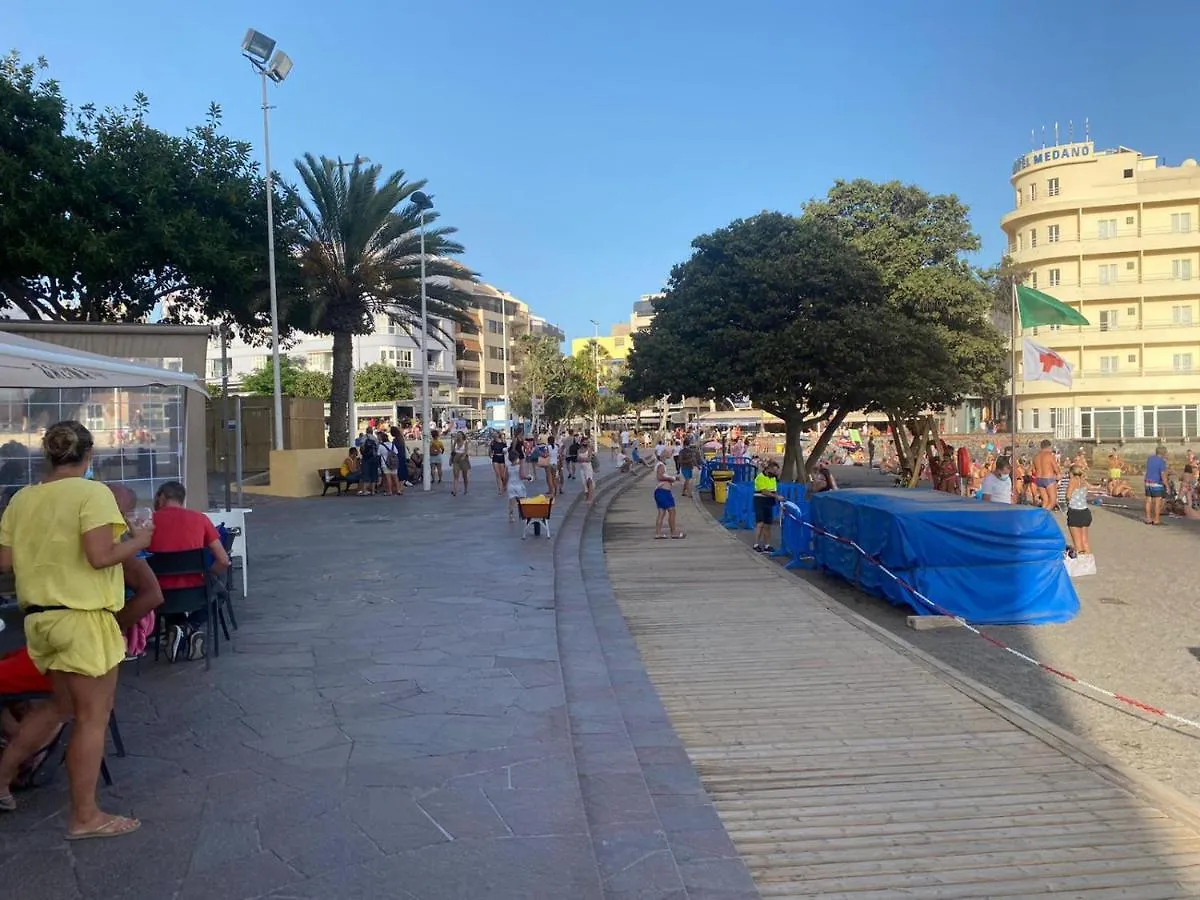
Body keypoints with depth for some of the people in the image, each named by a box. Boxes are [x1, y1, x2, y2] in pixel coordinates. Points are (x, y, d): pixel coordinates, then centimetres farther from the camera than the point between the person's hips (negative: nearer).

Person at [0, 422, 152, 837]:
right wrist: (139, 540, -6)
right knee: (93, 717, 4)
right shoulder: (92, 492, -14)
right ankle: (85, 817, 13)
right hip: (83, 618, -8)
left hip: (40, 617, 8)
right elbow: (100, 556, -22)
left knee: (61, 706, 27)